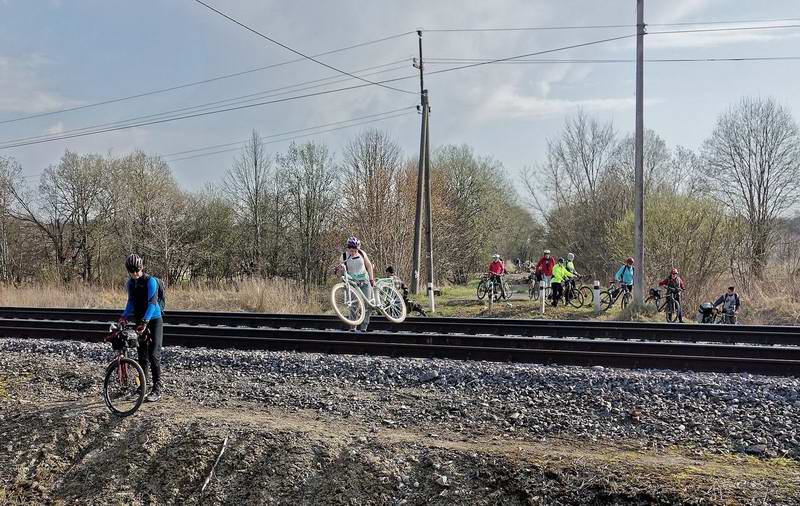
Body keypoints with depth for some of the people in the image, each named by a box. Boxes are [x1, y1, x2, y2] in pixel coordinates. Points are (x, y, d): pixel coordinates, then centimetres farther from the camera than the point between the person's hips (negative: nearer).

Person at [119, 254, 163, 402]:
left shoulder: (150, 281, -15)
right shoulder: (131, 283, 6)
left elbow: (152, 302, -23)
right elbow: (131, 302, 14)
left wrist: (145, 322, -32)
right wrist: (124, 316, -3)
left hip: (154, 320, -6)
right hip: (140, 321, 6)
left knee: (154, 354, -12)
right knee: (142, 355, 10)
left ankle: (157, 390, -10)